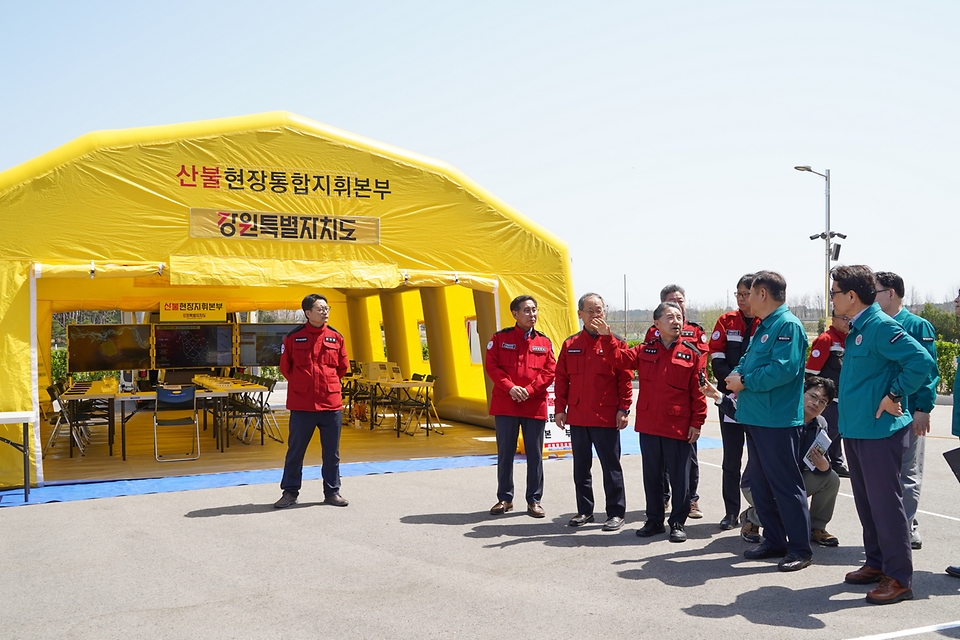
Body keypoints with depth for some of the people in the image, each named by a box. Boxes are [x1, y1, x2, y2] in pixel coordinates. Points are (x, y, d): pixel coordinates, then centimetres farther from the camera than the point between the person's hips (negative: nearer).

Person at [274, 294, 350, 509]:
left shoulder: (336, 337, 3)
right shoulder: (293, 337, -3)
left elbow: (343, 367, 15)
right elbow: (285, 367, 8)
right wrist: (301, 384, 12)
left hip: (331, 403, 2)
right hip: (301, 404, -2)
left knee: (331, 452, 8)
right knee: (295, 450, 6)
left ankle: (332, 492, 20)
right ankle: (290, 491, 18)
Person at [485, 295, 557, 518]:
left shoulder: (544, 342, 7)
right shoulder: (500, 338, 3)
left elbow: (550, 372, 1)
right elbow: (491, 366, -3)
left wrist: (529, 390, -11)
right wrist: (510, 387, -14)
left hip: (535, 406, 1)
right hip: (505, 405, -1)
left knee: (535, 454, 6)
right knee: (505, 453, 7)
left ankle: (534, 500, 16)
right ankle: (505, 498, 19)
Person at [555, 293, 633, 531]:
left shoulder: (615, 343, -2)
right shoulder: (570, 345, 6)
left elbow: (625, 379, -3)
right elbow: (561, 379, 8)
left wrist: (623, 409, -8)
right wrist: (559, 409, 3)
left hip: (607, 417, -4)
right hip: (577, 416, 4)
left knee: (611, 466, 3)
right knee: (581, 466, 12)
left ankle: (616, 513, 12)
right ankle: (584, 511, 24)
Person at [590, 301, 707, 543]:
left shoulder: (691, 353, -3)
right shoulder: (645, 351, 7)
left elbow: (698, 391, -4)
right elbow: (618, 357, 1)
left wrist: (697, 423, -6)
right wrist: (606, 337, -13)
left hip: (679, 427, -3)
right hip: (648, 425, 3)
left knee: (679, 476, 4)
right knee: (652, 475, 12)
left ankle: (678, 522, 16)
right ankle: (654, 520, 24)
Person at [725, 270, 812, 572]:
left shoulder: (788, 325, -14)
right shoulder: (763, 326, 17)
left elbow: (784, 369, -25)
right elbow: (749, 359, 24)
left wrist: (745, 382, -16)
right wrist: (737, 374, 2)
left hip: (778, 420, -10)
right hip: (756, 418, 10)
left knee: (785, 485, -2)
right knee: (760, 483, 15)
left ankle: (800, 549, 8)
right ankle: (774, 541, 26)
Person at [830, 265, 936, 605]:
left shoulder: (881, 326, -17)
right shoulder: (856, 328, 12)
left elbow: (921, 360, -25)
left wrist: (894, 395, -19)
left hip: (879, 430, -10)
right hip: (855, 429, 10)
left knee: (885, 503, -3)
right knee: (866, 501, 17)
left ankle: (899, 578, 7)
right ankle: (877, 563, 29)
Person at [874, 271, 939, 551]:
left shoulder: (918, 326, -6)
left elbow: (928, 369, -11)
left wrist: (923, 408, -17)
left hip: (908, 413, -6)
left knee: (908, 474, 3)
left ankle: (907, 528, 11)